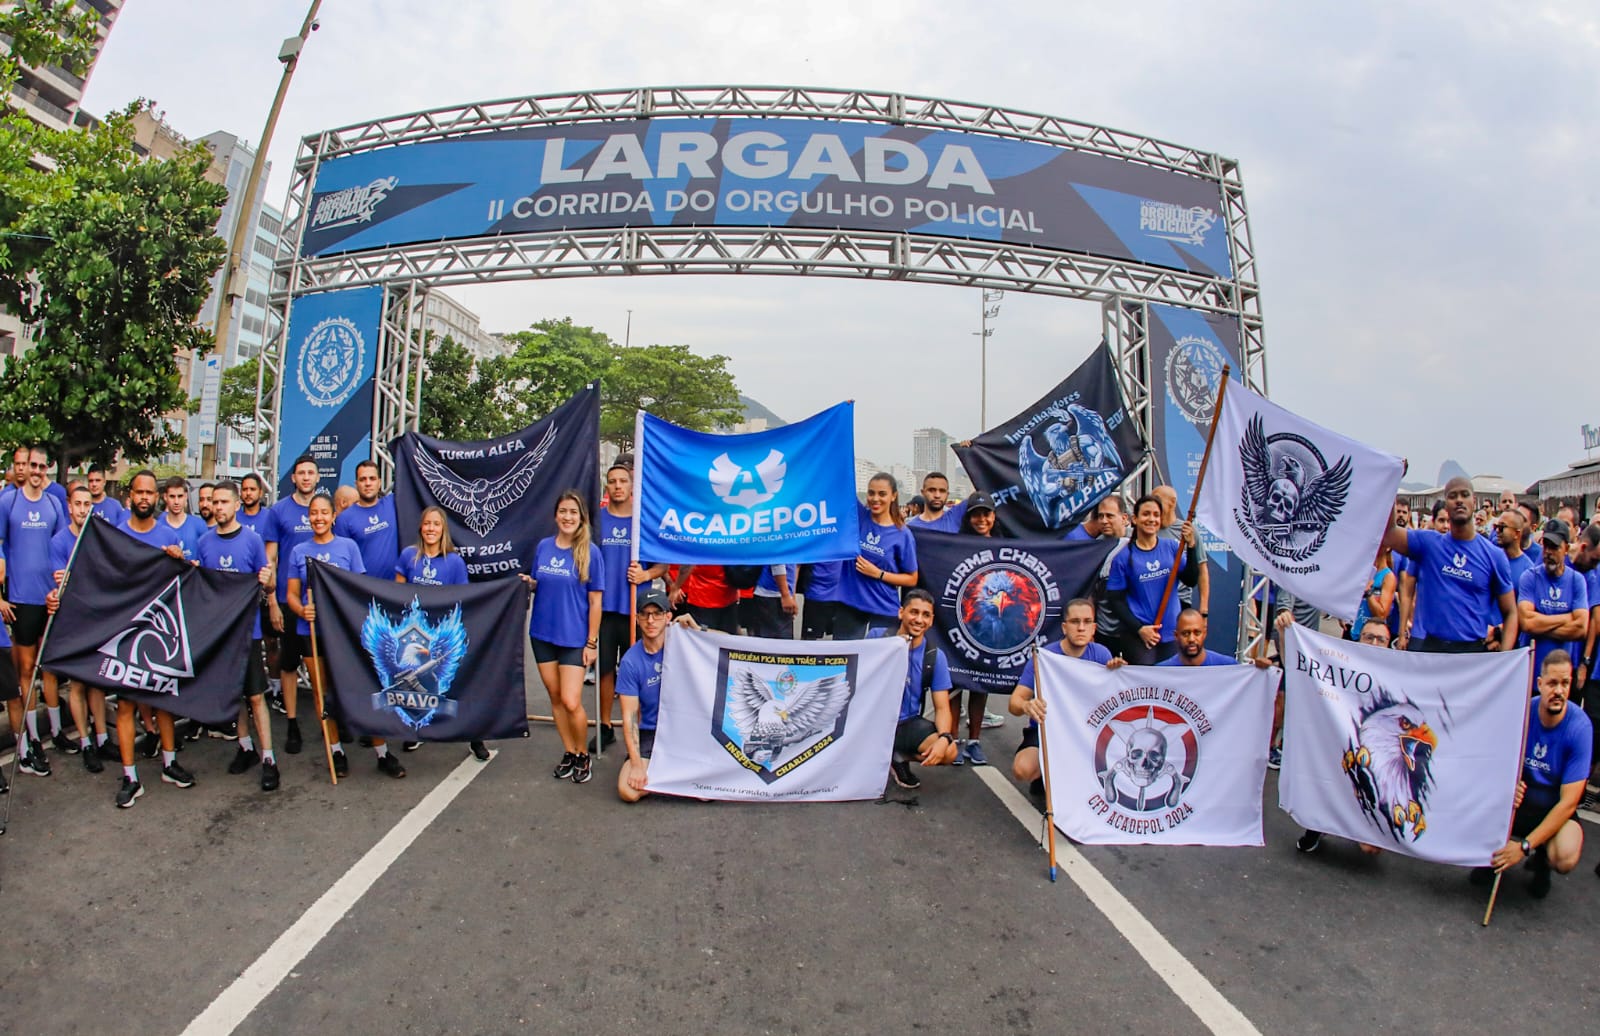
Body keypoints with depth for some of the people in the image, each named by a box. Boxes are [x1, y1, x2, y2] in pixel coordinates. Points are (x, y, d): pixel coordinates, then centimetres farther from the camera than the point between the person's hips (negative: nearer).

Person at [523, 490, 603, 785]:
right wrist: (528, 583, -7)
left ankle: (582, 755, 15)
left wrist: (591, 642, -9)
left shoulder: (590, 552, -8)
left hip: (574, 637, -4)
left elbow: (595, 600, -7)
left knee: (571, 702, -9)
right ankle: (568, 753, 28)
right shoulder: (543, 546, 4)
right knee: (555, 698, 12)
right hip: (543, 634, 4)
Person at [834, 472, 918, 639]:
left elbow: (912, 579, -1)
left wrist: (878, 574, -12)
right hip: (849, 604, 2)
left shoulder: (902, 534, -6)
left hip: (884, 610, -2)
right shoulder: (858, 516, -1)